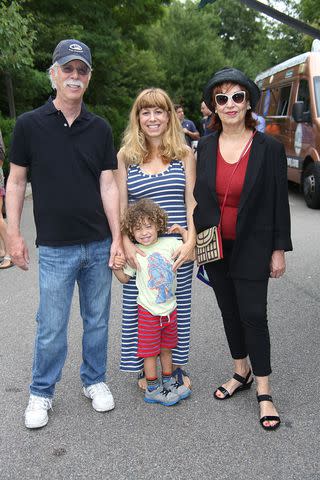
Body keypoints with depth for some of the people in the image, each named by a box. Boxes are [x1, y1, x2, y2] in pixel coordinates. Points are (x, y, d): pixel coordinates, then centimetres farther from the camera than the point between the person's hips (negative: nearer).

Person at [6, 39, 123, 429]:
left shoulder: (100, 128, 4)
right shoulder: (29, 125, -3)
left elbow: (107, 184, 3)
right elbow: (16, 181, 2)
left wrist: (117, 238, -2)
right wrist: (13, 234, -3)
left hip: (99, 245, 3)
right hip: (55, 248, -2)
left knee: (97, 320, 14)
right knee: (51, 327, 6)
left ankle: (94, 380, 35)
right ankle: (41, 393, 27)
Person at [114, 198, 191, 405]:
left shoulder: (169, 243, -5)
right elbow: (125, 278, 3)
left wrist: (183, 231, -7)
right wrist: (115, 266, -13)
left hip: (170, 309, 3)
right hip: (149, 311, -3)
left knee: (167, 348, 19)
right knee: (150, 352, 6)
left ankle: (168, 382, 37)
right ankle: (152, 389, 21)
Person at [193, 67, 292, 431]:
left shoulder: (269, 149, -8)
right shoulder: (206, 146, 2)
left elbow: (279, 202, -5)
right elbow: (199, 195, 7)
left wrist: (279, 249, -6)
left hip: (252, 248, -4)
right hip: (215, 247, 4)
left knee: (253, 316, -2)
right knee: (229, 312, 15)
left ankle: (264, 392, 14)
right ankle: (242, 373, 34)